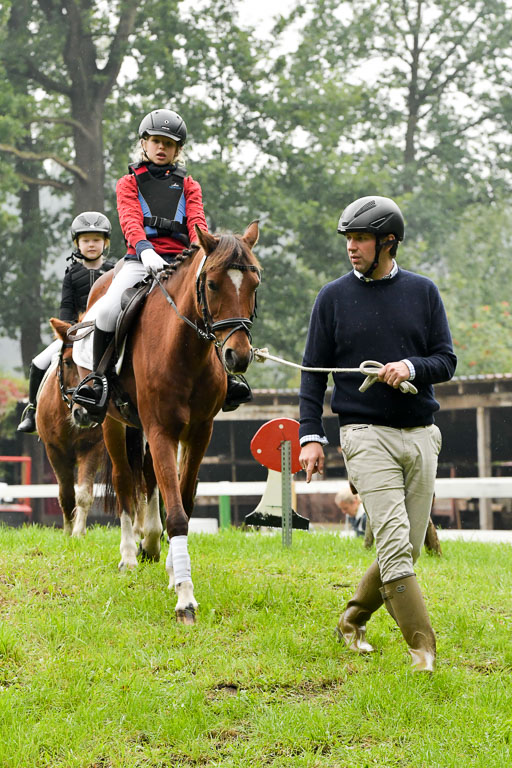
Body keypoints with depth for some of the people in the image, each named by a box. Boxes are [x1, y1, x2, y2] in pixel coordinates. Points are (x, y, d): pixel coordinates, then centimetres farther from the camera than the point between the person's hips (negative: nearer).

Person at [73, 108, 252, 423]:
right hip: (141, 259, -1)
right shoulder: (129, 183, 15)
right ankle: (99, 376, -9)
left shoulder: (188, 186, 21)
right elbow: (131, 221, -4)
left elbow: (197, 223, 4)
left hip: (180, 262, 1)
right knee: (108, 308, -28)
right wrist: (145, 250, -25)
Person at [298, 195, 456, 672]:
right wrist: (311, 436, -5)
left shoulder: (423, 292, 9)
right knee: (394, 546, -14)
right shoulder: (333, 297, 4)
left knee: (410, 548, 7)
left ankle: (353, 620, 26)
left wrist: (412, 367, -13)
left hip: (420, 434, 3)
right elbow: (313, 372, 5)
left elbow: (446, 360, 9)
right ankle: (422, 649, -13)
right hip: (366, 434, -3)